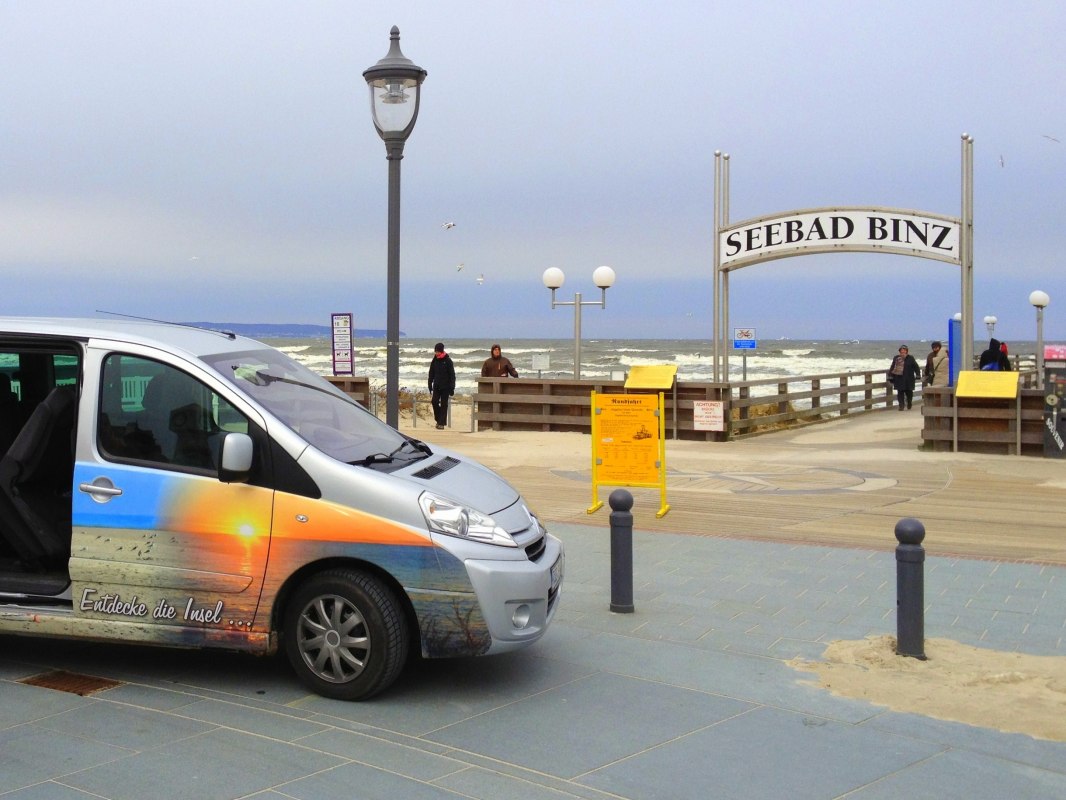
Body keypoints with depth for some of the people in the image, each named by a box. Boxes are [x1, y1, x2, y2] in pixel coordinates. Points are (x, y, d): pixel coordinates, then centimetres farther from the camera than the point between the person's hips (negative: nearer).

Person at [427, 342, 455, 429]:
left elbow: (452, 375, -6)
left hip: (445, 386, -3)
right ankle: (438, 419, 10)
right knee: (434, 402, -8)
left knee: (443, 404, 0)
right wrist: (430, 386, 11)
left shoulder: (447, 361, -6)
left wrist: (452, 388, -11)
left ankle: (441, 423, 4)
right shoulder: (434, 361, 6)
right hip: (436, 386, 3)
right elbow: (431, 374, 14)